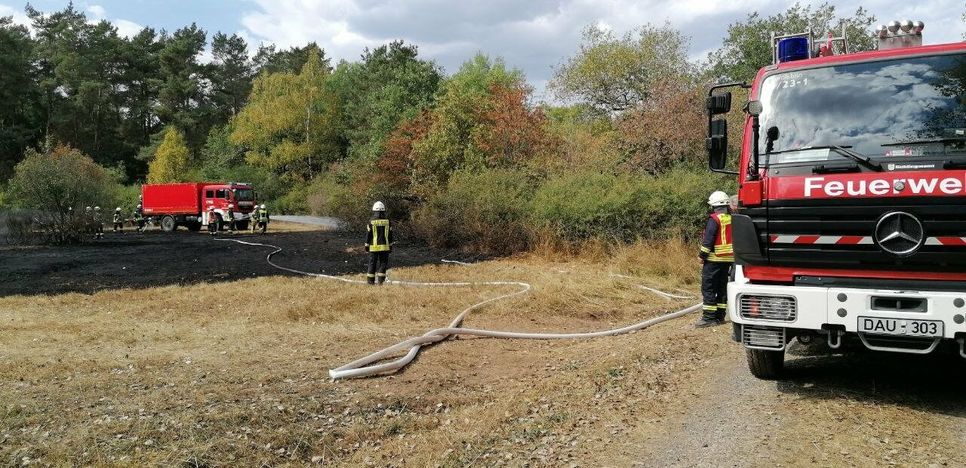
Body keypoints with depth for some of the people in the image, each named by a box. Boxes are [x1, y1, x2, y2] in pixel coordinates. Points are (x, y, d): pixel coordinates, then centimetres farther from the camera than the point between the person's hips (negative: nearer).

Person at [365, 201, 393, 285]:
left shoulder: (371, 222, -6)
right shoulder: (387, 221, 0)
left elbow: (368, 235, -4)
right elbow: (390, 235, 4)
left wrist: (366, 246, 5)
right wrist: (390, 246, 12)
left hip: (374, 247, -1)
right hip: (385, 246, 1)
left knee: (372, 263, 7)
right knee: (383, 263, 8)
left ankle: (371, 280, 11)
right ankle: (381, 279, 2)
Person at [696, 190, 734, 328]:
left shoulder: (715, 219, -12)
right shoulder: (732, 219, 11)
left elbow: (708, 239, -16)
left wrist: (703, 255, -8)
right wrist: (734, 256, 22)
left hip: (714, 259, -8)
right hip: (729, 259, 8)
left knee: (708, 288, -4)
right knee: (722, 287, 13)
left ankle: (709, 317, -7)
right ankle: (720, 315, 16)